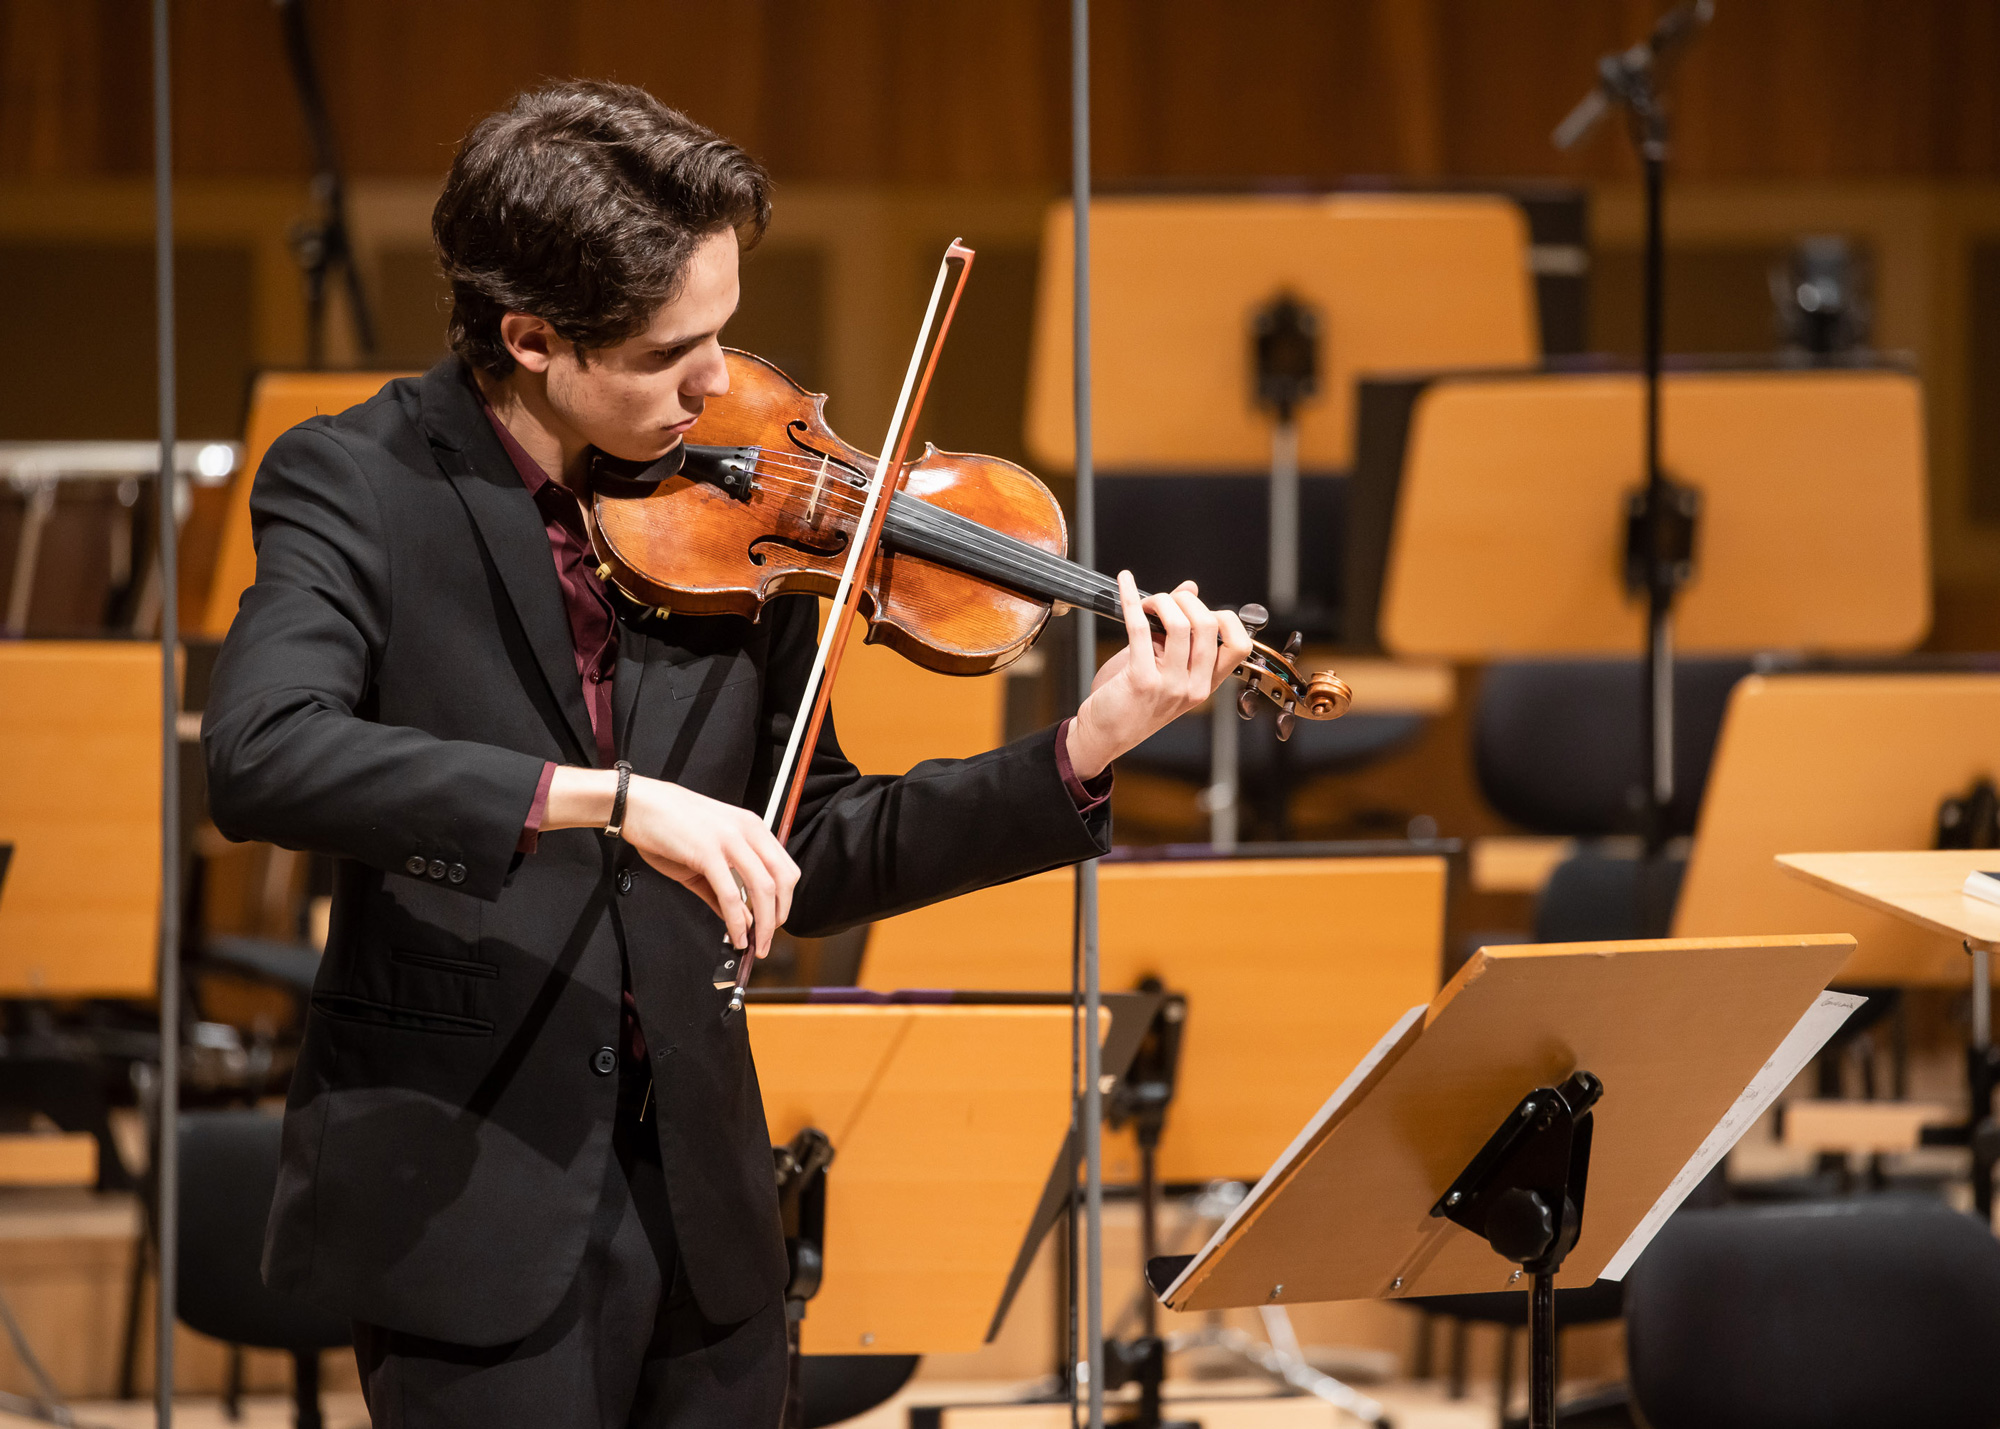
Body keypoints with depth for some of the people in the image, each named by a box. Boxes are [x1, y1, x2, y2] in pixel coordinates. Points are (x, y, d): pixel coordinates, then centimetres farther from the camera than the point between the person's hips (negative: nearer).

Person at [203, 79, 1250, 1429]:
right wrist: (606, 797, -34)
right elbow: (259, 757, -28)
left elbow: (811, 865, 11)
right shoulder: (356, 485, -9)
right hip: (467, 1209, -5)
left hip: (699, 1213, 5)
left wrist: (1081, 756, -1)